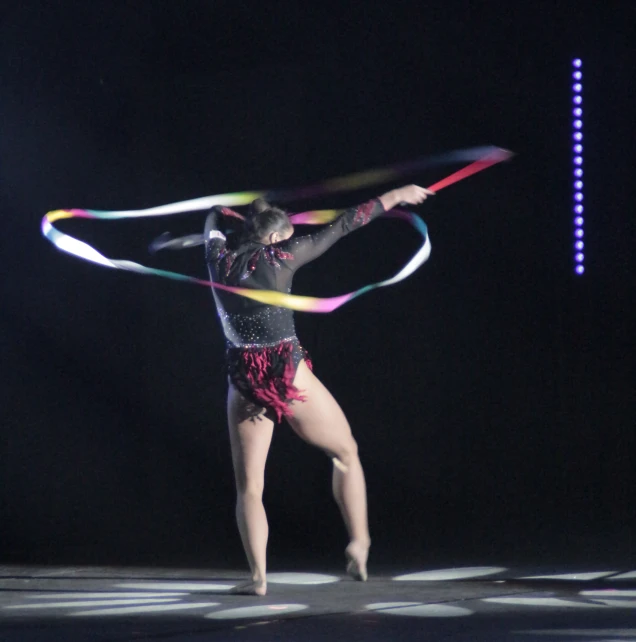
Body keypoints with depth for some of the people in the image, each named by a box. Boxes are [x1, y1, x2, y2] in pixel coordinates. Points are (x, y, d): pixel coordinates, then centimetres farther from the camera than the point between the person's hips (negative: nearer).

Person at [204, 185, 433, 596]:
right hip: (287, 373, -3)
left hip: (243, 380, 3)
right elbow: (341, 226, 4)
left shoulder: (221, 261, 8)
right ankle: (359, 543, 13)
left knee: (249, 484, 7)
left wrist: (218, 214, 56)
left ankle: (258, 575, -5)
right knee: (346, 453, 17)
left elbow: (212, 227, 33)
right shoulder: (278, 256, -2)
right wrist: (396, 196, 11)